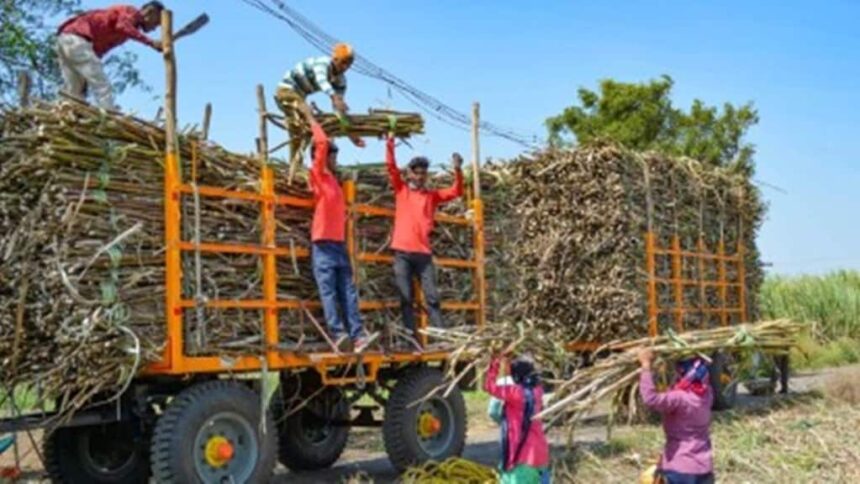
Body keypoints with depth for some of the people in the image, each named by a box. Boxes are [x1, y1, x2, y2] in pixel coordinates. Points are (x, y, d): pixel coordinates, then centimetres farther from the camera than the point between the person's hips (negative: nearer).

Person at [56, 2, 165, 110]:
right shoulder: (132, 13, 0)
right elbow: (122, 26, -26)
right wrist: (151, 42, -30)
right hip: (76, 39, -10)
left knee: (73, 91, 9)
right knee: (102, 85, -14)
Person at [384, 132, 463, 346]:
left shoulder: (432, 195, 14)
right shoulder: (401, 189, 10)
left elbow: (456, 192, 8)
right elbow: (391, 167, 2)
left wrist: (457, 170, -7)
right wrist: (390, 143, -7)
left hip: (423, 252, 1)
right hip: (402, 252, -1)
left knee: (432, 296, -1)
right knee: (406, 298, 0)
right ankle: (410, 337, 3)